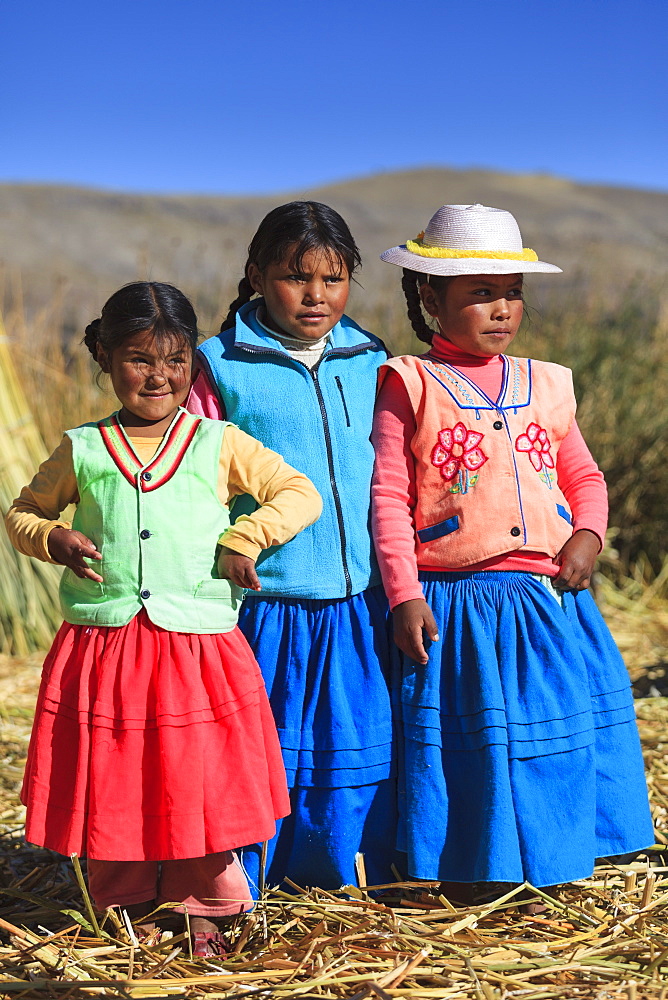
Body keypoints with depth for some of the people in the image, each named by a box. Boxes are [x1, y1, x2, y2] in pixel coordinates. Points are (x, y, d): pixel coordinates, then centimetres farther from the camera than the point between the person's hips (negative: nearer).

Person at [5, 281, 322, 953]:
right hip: (102, 646, 1)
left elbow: (301, 494, 4)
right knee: (110, 782, 9)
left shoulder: (219, 445, 2)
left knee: (199, 782, 6)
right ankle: (120, 908, 30)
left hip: (198, 646, -1)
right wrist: (54, 538, -5)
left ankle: (202, 909, 27)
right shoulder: (81, 450, 5)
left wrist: (243, 540, -10)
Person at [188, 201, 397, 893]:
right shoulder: (222, 368, -2)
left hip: (361, 608, 4)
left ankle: (347, 872, 33)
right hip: (264, 605, -3)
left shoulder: (372, 366, 9)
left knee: (355, 746, 12)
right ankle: (240, 881, 26)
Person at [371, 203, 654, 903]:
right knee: (465, 743, 2)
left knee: (559, 735, 8)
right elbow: (390, 499, -6)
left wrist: (588, 534, -2)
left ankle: (549, 873, 26)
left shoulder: (546, 386, 13)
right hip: (454, 603, -4)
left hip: (550, 600, 5)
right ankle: (460, 885, 19)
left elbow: (584, 477, 19)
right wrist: (405, 596, -12)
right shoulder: (408, 386, -1)